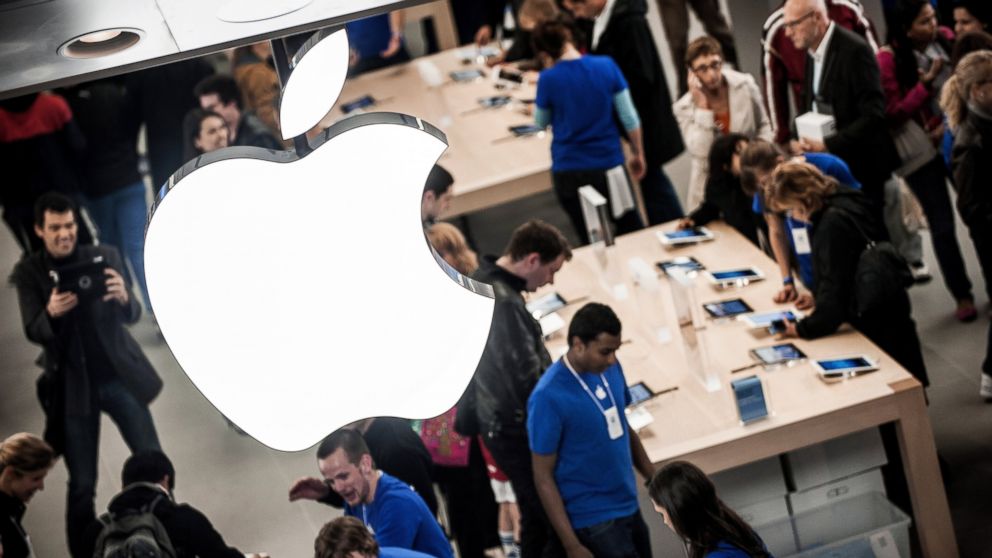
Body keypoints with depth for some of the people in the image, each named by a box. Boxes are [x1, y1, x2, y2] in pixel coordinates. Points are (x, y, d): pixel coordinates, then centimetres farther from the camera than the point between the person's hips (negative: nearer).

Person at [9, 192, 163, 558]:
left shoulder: (104, 257, -1)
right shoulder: (29, 271, -2)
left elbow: (132, 316, -5)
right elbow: (34, 333, -9)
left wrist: (123, 298, -30)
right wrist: (51, 312, -33)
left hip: (118, 376, 1)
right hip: (72, 386, -1)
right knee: (82, 486, 1)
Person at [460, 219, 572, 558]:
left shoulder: (481, 283, 6)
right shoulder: (503, 303, -26)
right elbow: (528, 377, -26)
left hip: (497, 421, 10)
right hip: (519, 430, -10)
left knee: (535, 518, 20)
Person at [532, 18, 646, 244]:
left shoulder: (548, 79, -11)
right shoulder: (606, 65, -6)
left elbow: (541, 123, 6)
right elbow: (629, 118, -3)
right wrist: (638, 154, 10)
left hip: (568, 171, -1)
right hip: (608, 164, 1)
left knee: (593, 242, 12)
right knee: (634, 234, 17)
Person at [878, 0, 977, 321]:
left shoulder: (945, 38, -4)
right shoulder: (888, 59, -15)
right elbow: (893, 114, -16)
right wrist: (926, 82, -23)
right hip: (922, 150, -3)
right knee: (942, 224, 2)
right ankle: (962, 295, 17)